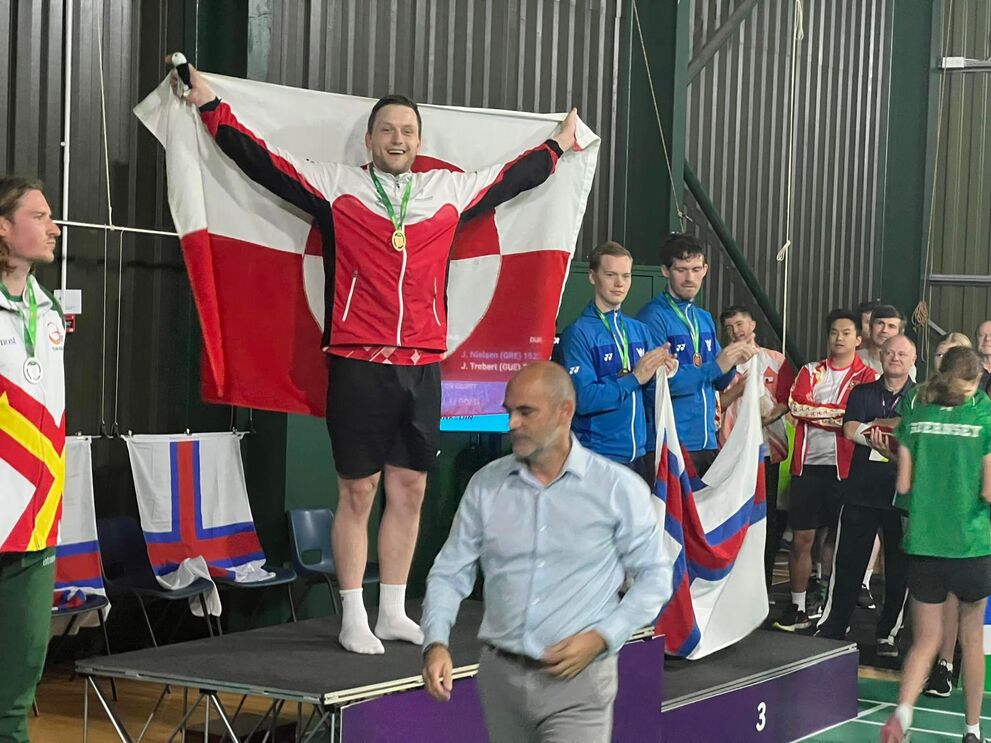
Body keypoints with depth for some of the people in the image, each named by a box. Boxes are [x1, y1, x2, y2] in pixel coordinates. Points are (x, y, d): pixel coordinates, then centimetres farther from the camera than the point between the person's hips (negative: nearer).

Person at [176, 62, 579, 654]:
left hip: (423, 367, 4)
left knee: (410, 491, 9)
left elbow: (510, 179, 28)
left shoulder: (449, 191, 12)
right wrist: (211, 105, -1)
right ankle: (354, 619, 9)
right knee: (358, 492, 1)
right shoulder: (337, 187, 2)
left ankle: (394, 612, 21)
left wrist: (558, 146, 39)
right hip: (359, 366, -4)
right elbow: (263, 161, 1)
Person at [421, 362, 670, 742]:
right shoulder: (486, 485, 4)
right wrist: (436, 644, -10)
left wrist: (600, 637, -10)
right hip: (500, 676, 4)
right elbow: (450, 573, 6)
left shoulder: (619, 488, -3)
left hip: (577, 682, -3)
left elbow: (654, 576, 2)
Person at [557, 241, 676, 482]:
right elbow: (583, 399, -19)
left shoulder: (639, 330, 10)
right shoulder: (579, 333, -9)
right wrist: (634, 378, -18)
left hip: (640, 453, 6)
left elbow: (652, 394, 14)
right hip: (599, 456, -6)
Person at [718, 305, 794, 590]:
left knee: (769, 517, 3)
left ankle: (763, 584, 10)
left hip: (768, 448, 1)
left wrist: (771, 415, -12)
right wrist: (738, 388, -13)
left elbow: (787, 400, 6)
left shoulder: (776, 360, 10)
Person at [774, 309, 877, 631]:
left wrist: (817, 412, -11)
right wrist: (839, 413, -9)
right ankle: (798, 608, 9)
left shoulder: (866, 377, 4)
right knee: (801, 538, 2)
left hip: (843, 466, -2)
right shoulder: (810, 372, 13)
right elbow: (796, 405, -4)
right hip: (808, 463, 2)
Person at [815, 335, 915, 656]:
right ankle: (832, 627, 12)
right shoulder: (862, 394, 10)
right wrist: (893, 427, -13)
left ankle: (888, 633, 15)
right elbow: (850, 429, -5)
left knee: (899, 564, 4)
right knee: (848, 560, 3)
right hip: (861, 489, 1)